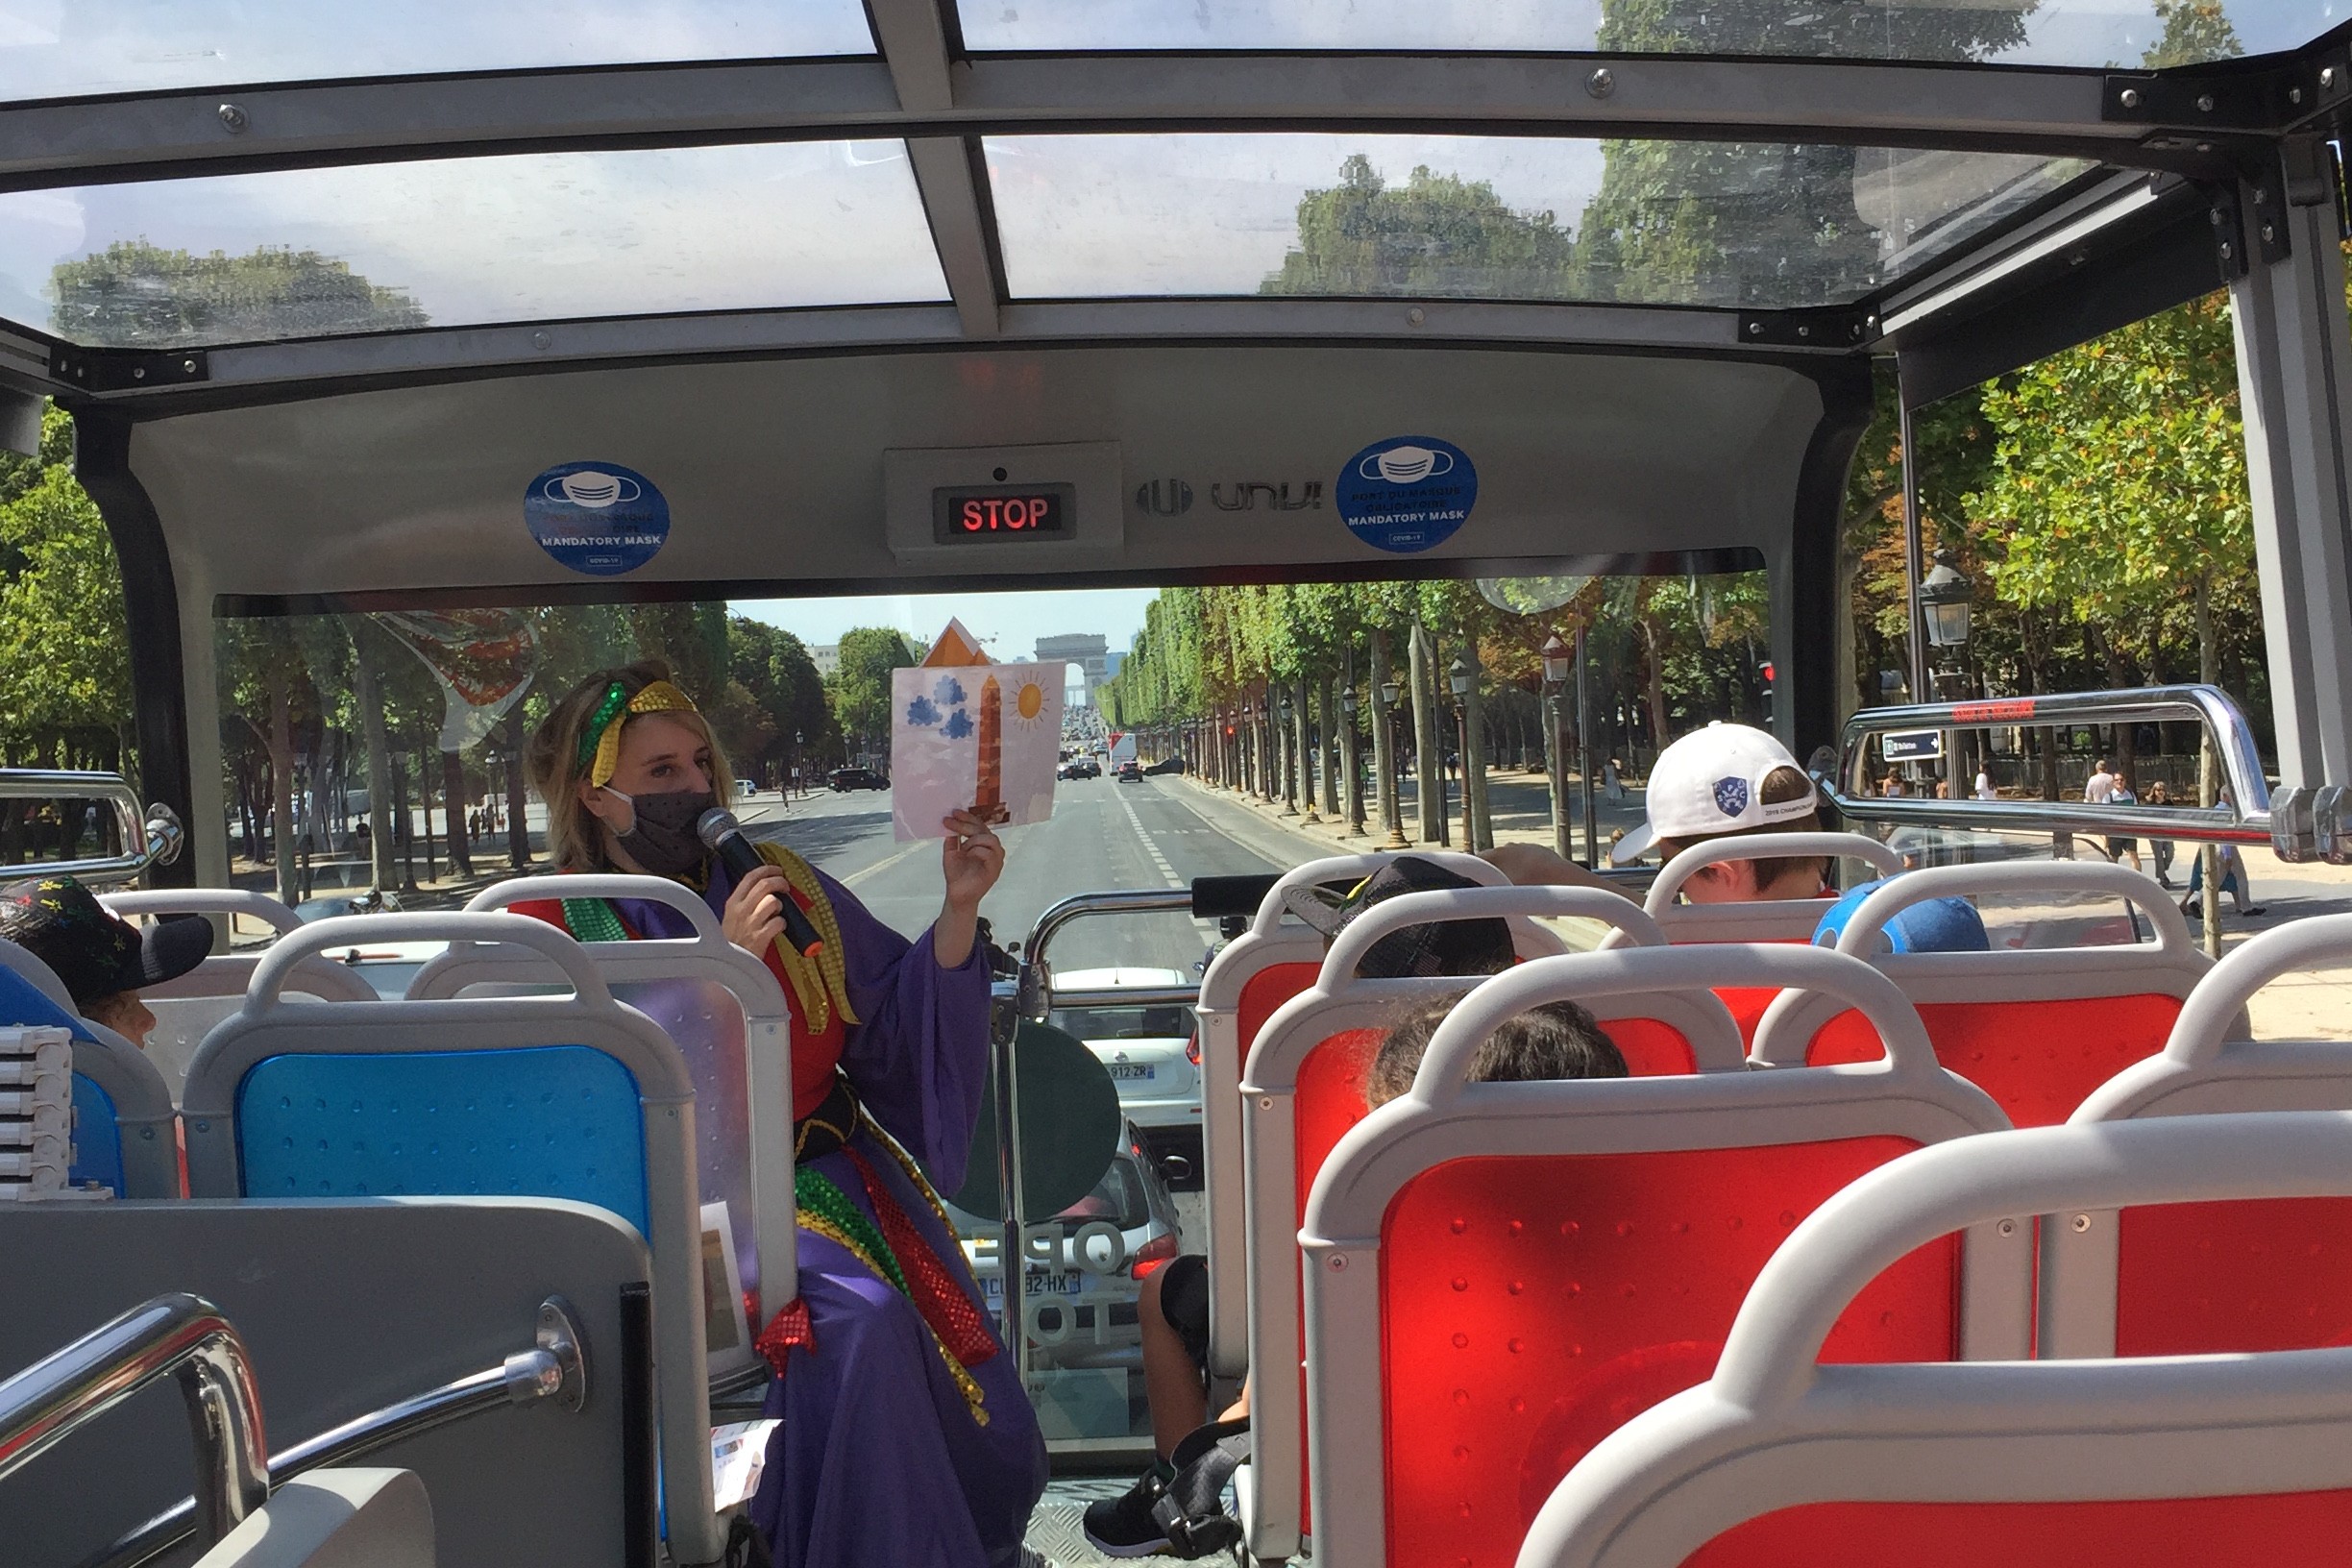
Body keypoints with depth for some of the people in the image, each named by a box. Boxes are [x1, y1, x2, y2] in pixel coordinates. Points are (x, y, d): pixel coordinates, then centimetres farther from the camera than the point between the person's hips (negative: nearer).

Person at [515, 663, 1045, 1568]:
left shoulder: (783, 886, 6)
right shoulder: (553, 926, -3)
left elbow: (900, 1022, 2)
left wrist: (957, 910, -13)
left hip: (833, 1167, 3)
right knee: (857, 1320, -32)